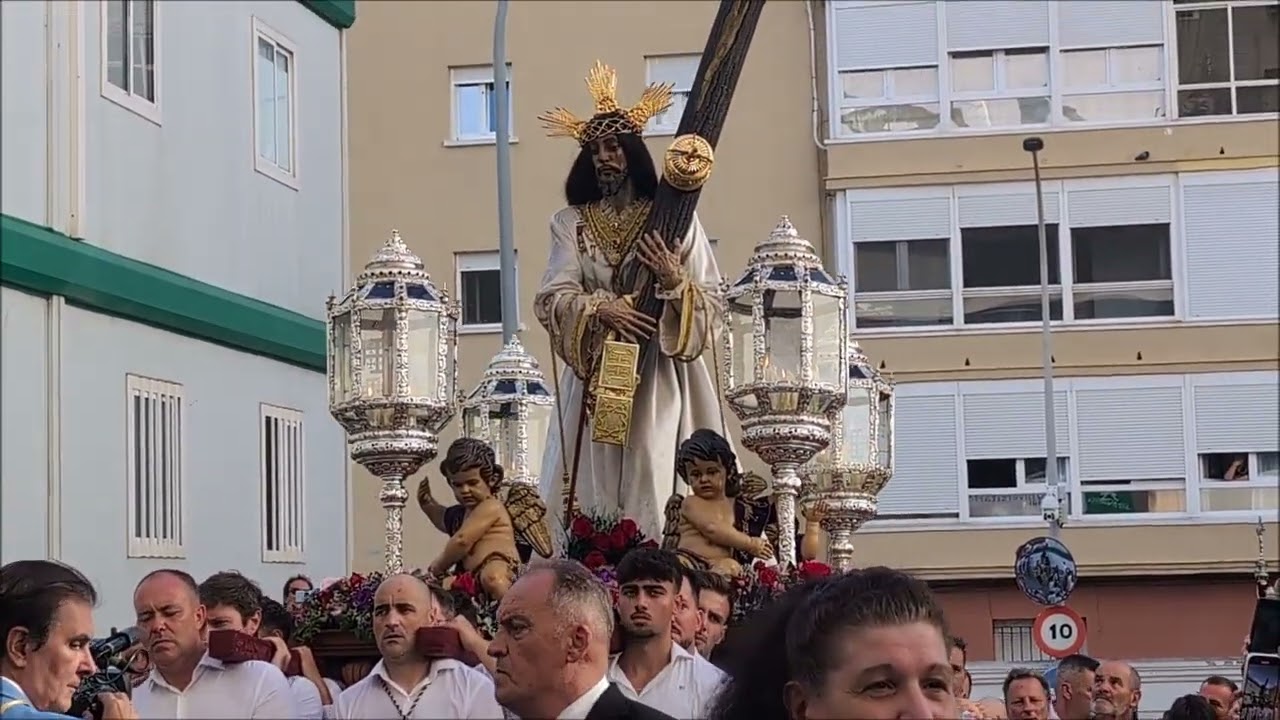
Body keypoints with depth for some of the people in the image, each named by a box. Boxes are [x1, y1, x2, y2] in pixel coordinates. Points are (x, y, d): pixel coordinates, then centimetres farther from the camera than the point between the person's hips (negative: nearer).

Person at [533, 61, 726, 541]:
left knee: (656, 491, -10)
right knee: (595, 489, -3)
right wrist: (601, 309, -17)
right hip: (594, 375, 2)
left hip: (659, 378, -1)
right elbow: (551, 298, -1)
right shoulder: (571, 222, 11)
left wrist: (674, 281, -15)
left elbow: (711, 303, 3)